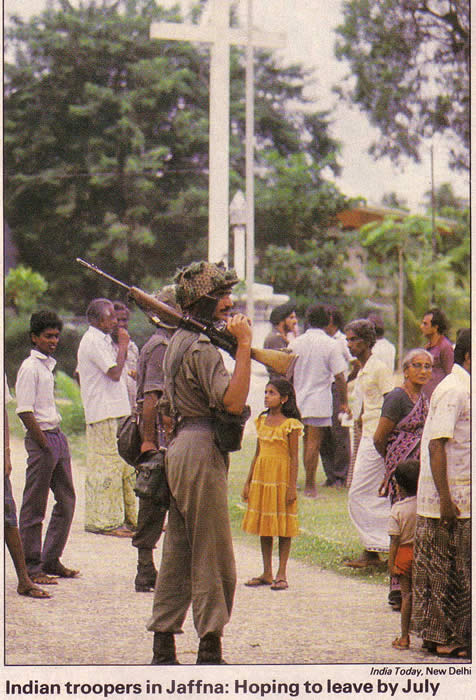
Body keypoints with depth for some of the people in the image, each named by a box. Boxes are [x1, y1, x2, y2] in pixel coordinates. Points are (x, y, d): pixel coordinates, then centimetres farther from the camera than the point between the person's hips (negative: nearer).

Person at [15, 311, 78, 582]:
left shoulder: (48, 365, 16)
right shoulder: (30, 367, -11)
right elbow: (24, 412, -17)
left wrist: (57, 442, 12)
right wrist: (45, 445, -18)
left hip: (57, 435, 9)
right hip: (40, 438, -9)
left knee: (67, 501, 12)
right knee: (34, 506, -2)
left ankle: (51, 560, 21)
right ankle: (31, 566, 4)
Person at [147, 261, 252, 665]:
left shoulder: (179, 340, 16)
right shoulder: (202, 347, -15)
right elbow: (233, 401, -25)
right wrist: (243, 345, -24)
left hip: (182, 447, 10)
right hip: (201, 453, -10)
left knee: (178, 553, 11)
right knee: (212, 557, -4)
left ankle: (163, 648, 14)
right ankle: (210, 652, 0)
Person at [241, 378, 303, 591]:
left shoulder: (290, 424, -7)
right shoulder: (262, 421, 10)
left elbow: (294, 458, -8)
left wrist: (292, 487, -13)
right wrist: (248, 482, 14)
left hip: (281, 477, -6)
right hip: (261, 477, 6)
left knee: (283, 525, -1)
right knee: (263, 525, 9)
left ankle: (281, 574, 5)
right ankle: (266, 573, 17)